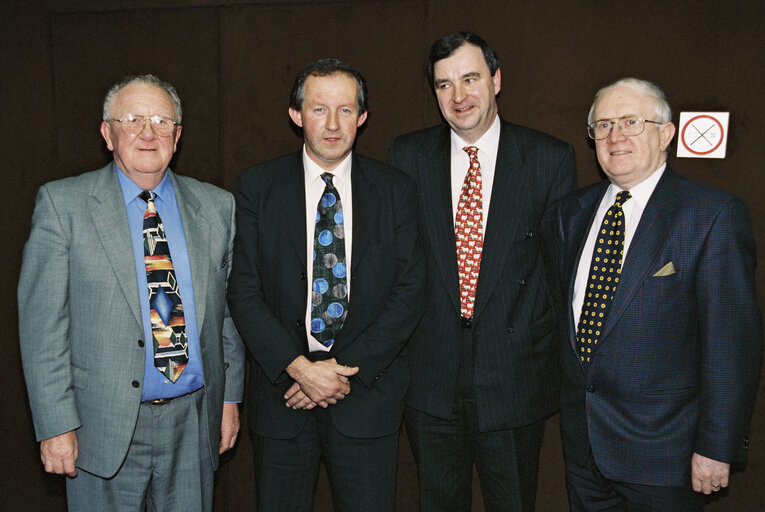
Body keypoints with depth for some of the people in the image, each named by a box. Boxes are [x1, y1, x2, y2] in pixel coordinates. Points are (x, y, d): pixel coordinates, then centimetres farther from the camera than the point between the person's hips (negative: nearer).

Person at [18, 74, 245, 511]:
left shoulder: (216, 206, 4)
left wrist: (230, 395, 9)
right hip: (104, 426, -2)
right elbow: (42, 323, -7)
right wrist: (56, 425, -11)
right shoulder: (63, 204, -5)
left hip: (193, 421, 3)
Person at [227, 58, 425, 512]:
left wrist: (348, 369, -11)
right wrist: (298, 367, -14)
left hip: (368, 392, 0)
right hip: (283, 389, 0)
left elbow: (409, 292, -3)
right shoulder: (257, 187, 1)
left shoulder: (396, 191, 1)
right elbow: (244, 292, -3)